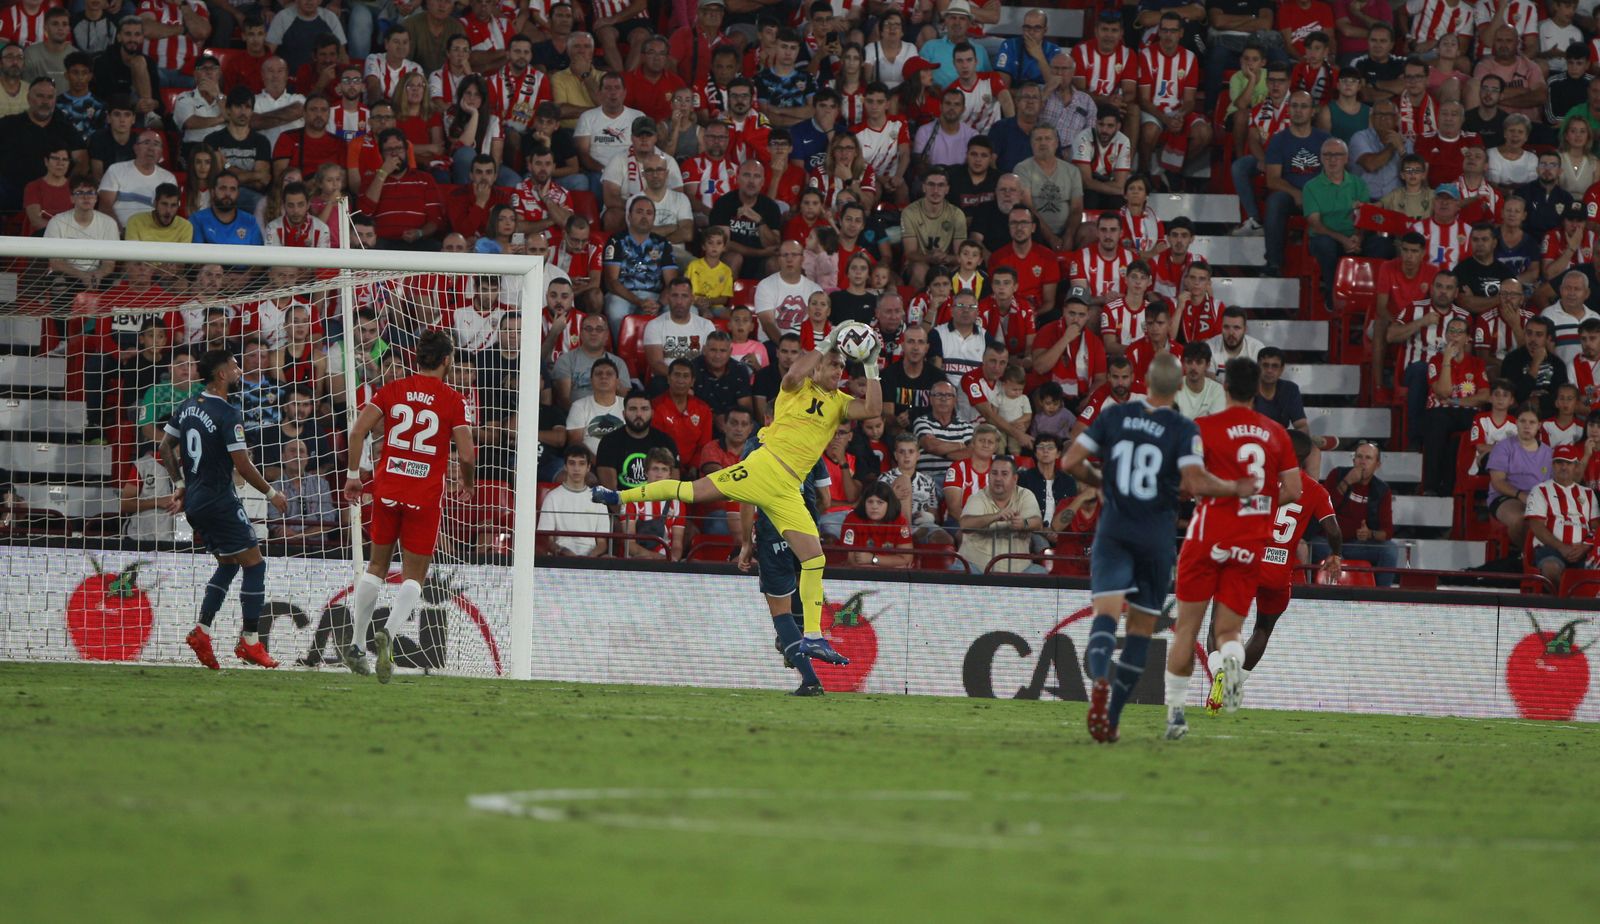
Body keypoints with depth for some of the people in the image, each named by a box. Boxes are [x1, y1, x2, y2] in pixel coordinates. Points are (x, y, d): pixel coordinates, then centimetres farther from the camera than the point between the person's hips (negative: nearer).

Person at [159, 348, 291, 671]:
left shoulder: (187, 407, 8)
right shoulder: (228, 414, -17)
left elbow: (166, 447, 16)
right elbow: (242, 466, -18)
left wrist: (180, 485, 22)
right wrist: (271, 494, -5)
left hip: (194, 503, 8)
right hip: (220, 501, -8)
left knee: (228, 564, 20)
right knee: (254, 564, -1)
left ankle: (201, 631, 10)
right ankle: (250, 642, -3)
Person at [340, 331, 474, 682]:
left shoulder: (392, 390, 4)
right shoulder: (453, 401, -4)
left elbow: (358, 432, -4)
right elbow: (467, 455, -8)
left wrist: (353, 475, 5)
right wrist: (467, 484, 12)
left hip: (387, 490, 3)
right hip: (426, 496, -3)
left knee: (376, 566, 17)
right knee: (413, 576, 3)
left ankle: (357, 646, 18)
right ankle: (388, 632, -23)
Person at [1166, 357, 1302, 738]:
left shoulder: (1205, 428, -4)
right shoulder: (1276, 433, 7)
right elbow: (1293, 491, 6)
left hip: (1208, 537, -3)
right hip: (1252, 543, 3)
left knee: (1187, 628, 6)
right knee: (1228, 630, 8)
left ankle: (1175, 710, 4)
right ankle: (1231, 659, -28)